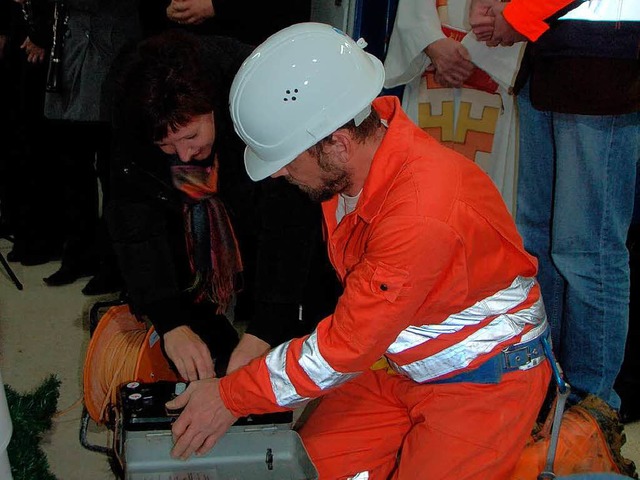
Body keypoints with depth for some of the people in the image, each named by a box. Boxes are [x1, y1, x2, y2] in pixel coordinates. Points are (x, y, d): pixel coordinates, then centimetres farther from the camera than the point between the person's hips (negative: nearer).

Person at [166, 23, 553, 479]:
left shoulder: (423, 215, -35)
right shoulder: (359, 146, -11)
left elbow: (346, 348, -27)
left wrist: (232, 397, -18)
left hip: (486, 377, -6)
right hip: (396, 362, 7)